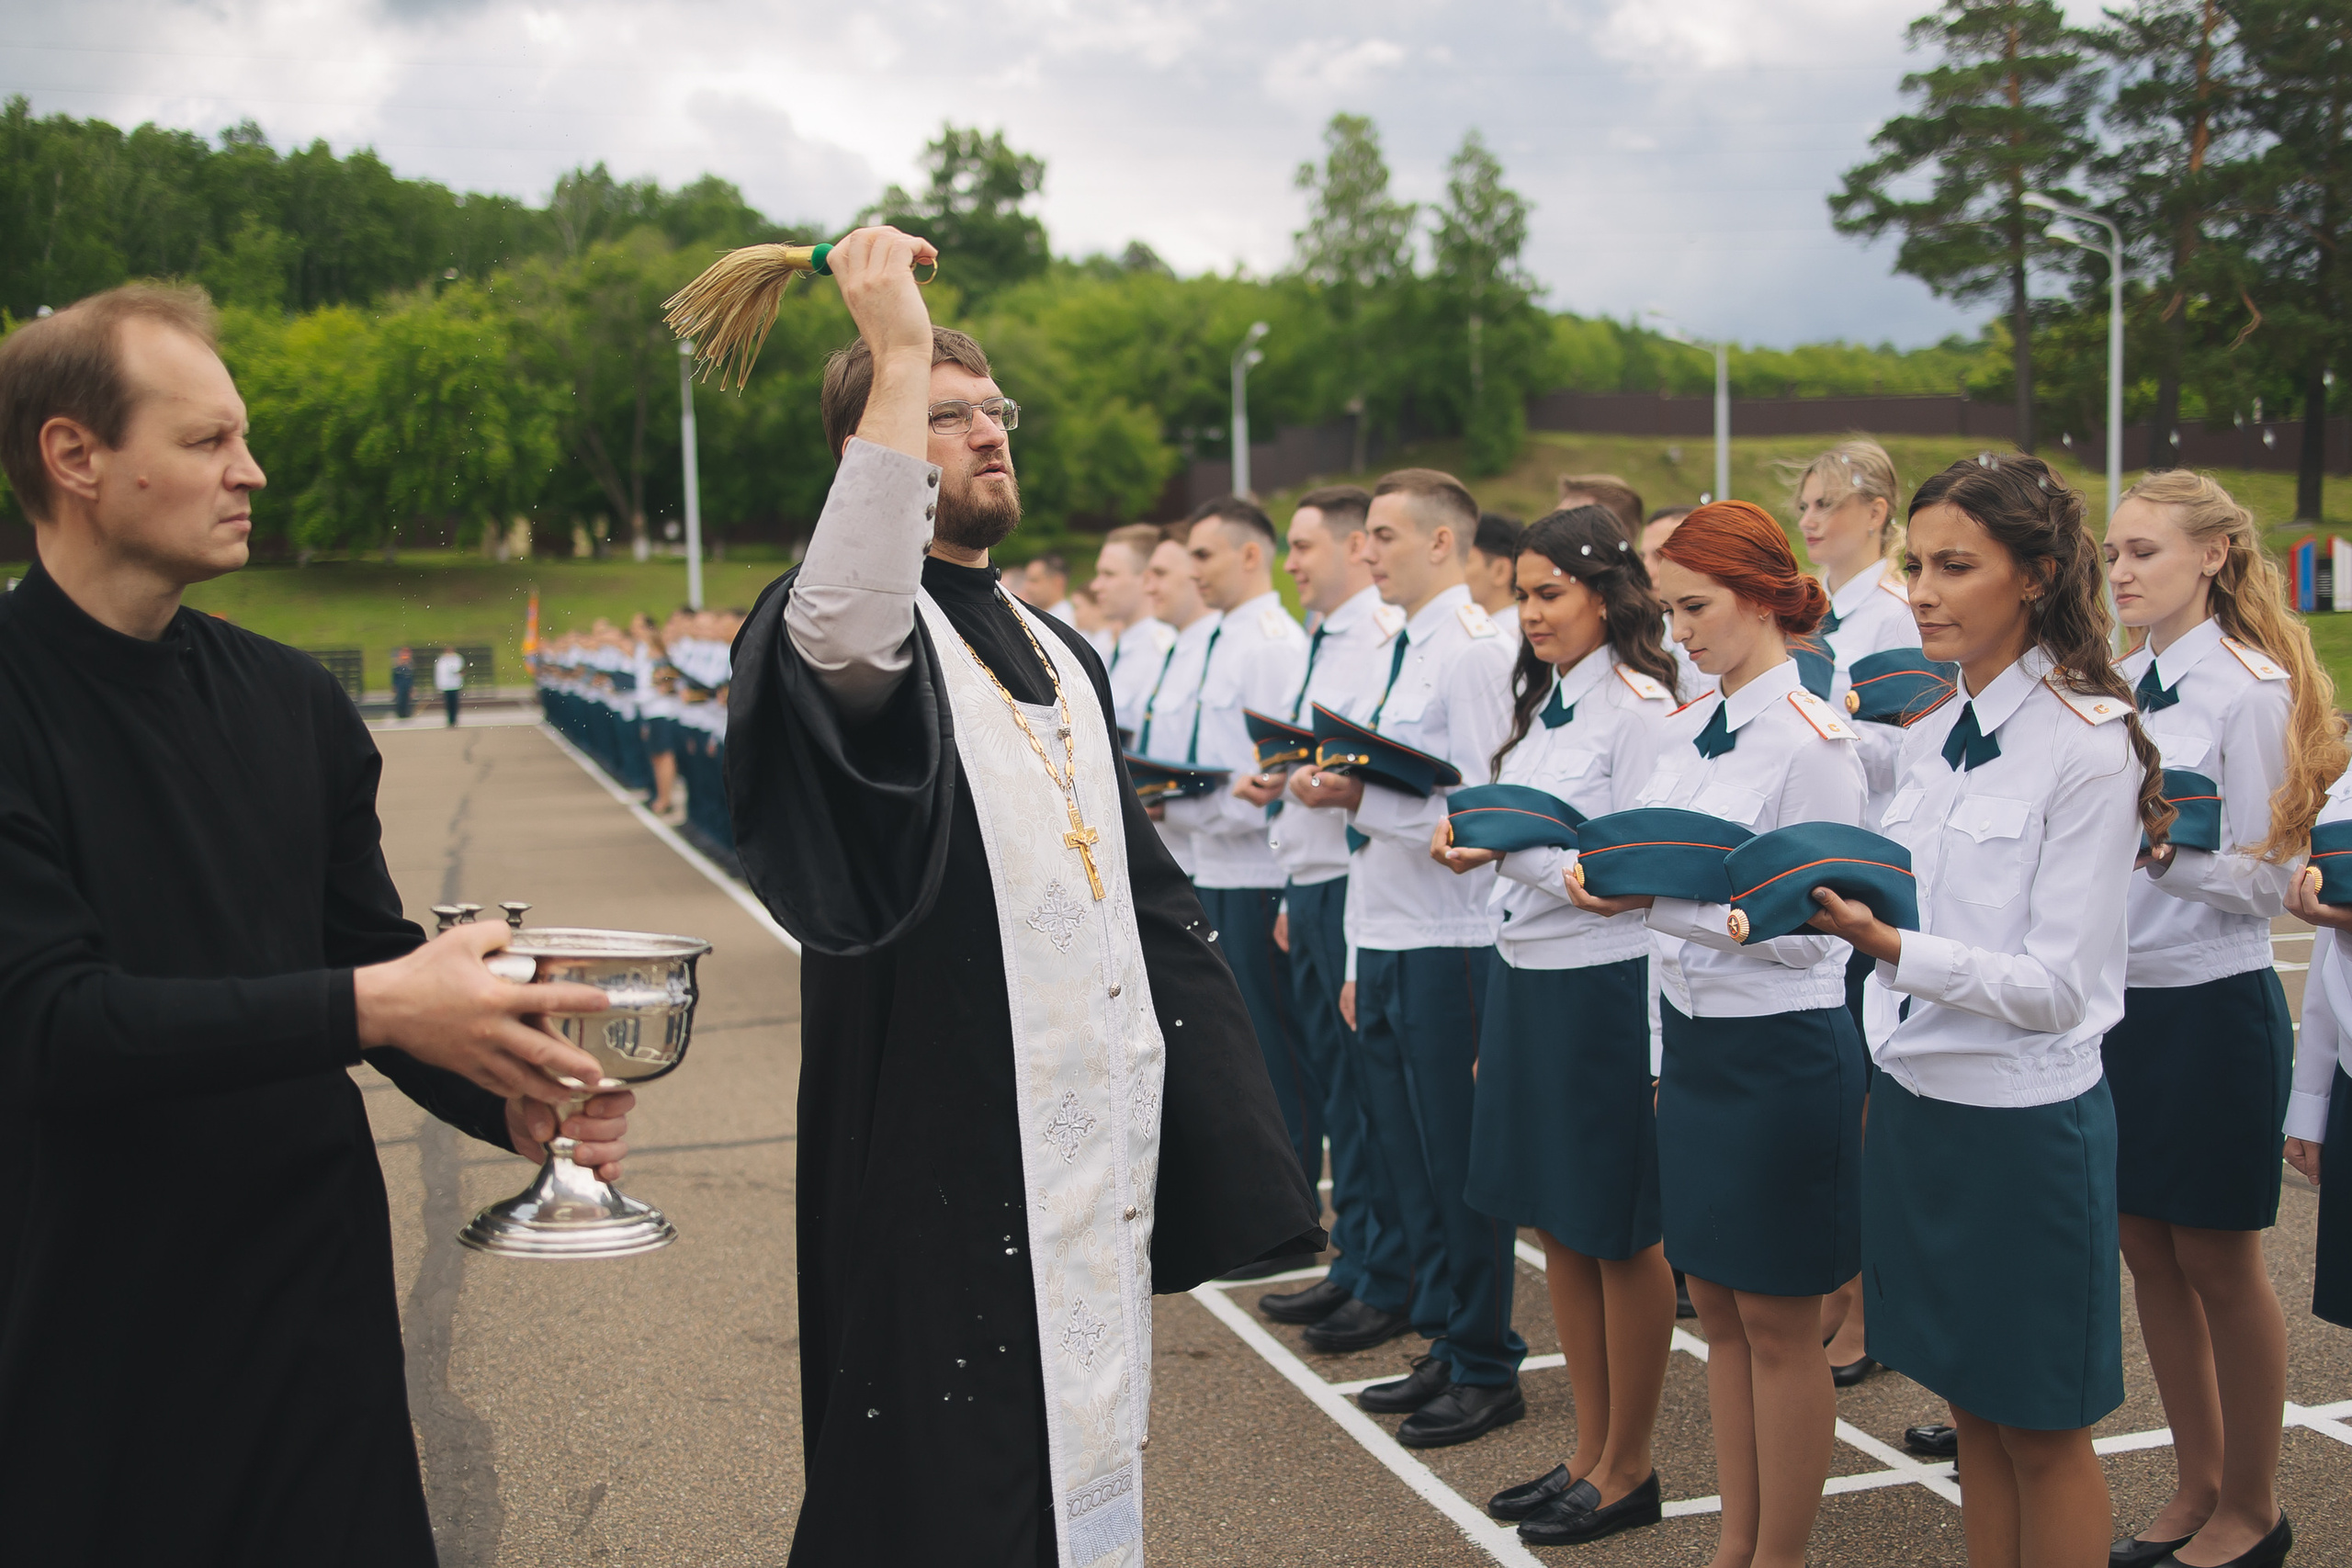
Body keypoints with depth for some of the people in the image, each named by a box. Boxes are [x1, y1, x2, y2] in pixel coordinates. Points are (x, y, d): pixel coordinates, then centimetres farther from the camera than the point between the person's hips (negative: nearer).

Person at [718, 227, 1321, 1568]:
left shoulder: (1061, 652, 17)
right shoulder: (861, 613, -7)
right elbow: (842, 641, -35)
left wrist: (1196, 1126, 14)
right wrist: (899, 362, -32)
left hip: (1100, 1146, 7)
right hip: (948, 1151, -7)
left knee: (1087, 1456, 16)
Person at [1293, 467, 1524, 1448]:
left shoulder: (1474, 650, -13)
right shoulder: (1407, 651, 15)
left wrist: (1360, 799, -18)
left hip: (1448, 947, -9)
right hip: (1388, 943, 9)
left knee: (1459, 1163, 1)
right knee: (1410, 1157, 15)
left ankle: (1487, 1371, 14)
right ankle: (1451, 1346, 28)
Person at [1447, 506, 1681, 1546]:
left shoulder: (1640, 709, -13)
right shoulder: (1545, 704, 13)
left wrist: (1508, 844, -21)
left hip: (1604, 985, -9)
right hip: (1527, 980, 9)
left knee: (1621, 1236, 5)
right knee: (1557, 1227, 15)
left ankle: (1627, 1471, 20)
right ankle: (1589, 1453, 28)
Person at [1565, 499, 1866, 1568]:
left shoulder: (1812, 741, -15)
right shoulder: (1685, 731, 8)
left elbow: (1809, 930, -18)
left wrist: (1657, 901, -26)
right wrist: (1665, 1051, 15)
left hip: (1781, 1051, -7)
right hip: (1692, 1042, 8)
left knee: (1778, 1326, 4)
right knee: (1718, 1311, 16)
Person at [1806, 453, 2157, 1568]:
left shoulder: (2089, 743, -14)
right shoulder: (1930, 735, 7)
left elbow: (2058, 986, -18)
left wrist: (1893, 948, -28)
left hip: (2026, 1118, -7)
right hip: (1915, 1097, 7)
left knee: (2041, 1429, 9)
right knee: (1970, 1410, 17)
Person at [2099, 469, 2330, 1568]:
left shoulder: (2252, 689, -11)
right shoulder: (2116, 686, 8)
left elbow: (2269, 879, -13)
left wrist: (2162, 849, -28)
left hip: (2209, 1007, -6)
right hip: (2116, 997, 7)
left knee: (2218, 1264, 5)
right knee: (2147, 1256, 13)